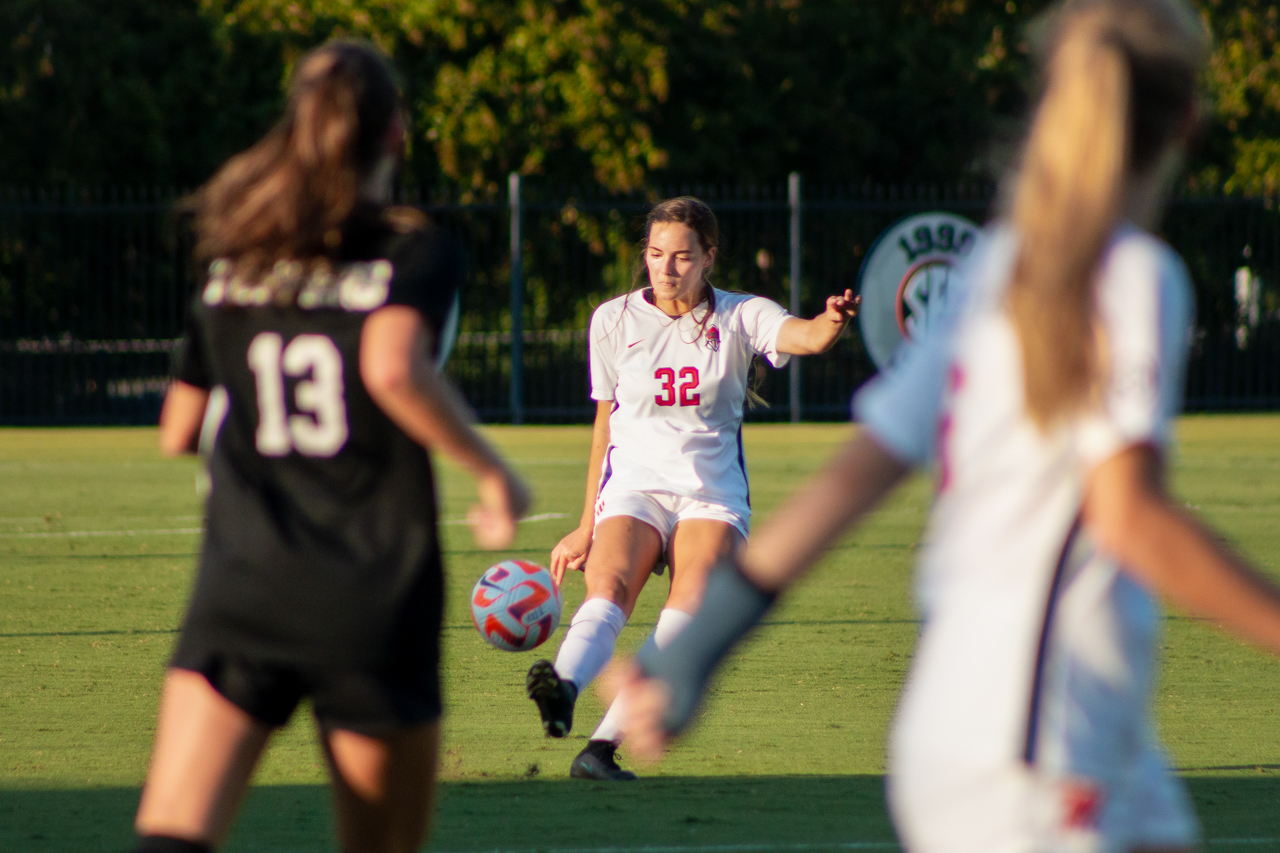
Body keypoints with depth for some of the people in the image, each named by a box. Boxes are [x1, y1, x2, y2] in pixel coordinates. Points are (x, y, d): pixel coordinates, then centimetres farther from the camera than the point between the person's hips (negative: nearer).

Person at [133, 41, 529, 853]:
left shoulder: (234, 260, 13)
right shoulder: (418, 250, -1)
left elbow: (177, 431, 19)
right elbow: (394, 368, -21)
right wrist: (493, 470, -9)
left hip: (239, 588, 3)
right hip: (376, 596, -3)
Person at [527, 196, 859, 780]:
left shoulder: (739, 317, 3)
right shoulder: (614, 320, 8)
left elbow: (805, 337, -18)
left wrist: (831, 322, -43)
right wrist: (587, 527, 16)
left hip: (713, 494, -1)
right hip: (634, 487, 1)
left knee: (691, 606, -27)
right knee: (609, 586, -29)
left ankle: (603, 745, -34)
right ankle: (563, 690, -58)